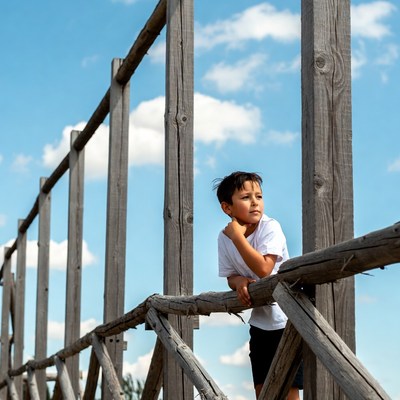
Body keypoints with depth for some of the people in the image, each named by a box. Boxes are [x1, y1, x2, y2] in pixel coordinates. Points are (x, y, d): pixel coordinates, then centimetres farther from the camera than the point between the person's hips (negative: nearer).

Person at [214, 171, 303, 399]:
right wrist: (239, 281, -18)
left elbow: (263, 268, -29)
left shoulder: (270, 227, -18)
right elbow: (231, 276, 6)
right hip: (260, 321, 6)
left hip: (287, 319, -5)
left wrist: (237, 235, -26)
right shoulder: (224, 237, -3)